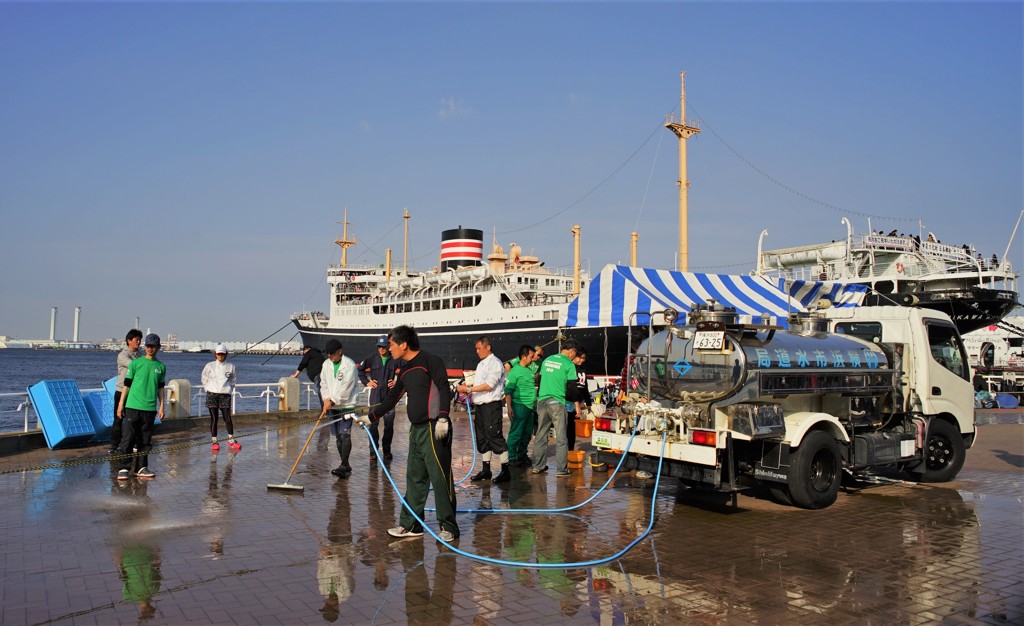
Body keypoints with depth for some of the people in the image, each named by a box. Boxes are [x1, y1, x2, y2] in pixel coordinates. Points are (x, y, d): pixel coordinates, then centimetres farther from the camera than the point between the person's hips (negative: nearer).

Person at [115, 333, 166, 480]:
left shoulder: (161, 366, 10)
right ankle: (124, 468, 2)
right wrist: (121, 404, -1)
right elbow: (127, 384, 2)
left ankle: (142, 468, 16)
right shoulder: (135, 363, 0)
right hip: (133, 406, -3)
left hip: (150, 408, 3)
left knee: (145, 440, 8)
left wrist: (161, 406, 11)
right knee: (128, 438, -4)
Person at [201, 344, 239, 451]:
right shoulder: (210, 366, 2)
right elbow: (204, 378, 14)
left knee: (228, 418, -2)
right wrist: (208, 388, 7)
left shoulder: (231, 366, 3)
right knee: (214, 419, 2)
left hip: (225, 395, 0)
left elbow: (233, 379, 18)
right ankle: (214, 441, 10)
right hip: (212, 394, 0)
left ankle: (231, 440, 12)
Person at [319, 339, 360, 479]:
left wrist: (332, 401, -18)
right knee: (338, 436, 10)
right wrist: (326, 399, -4)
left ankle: (343, 465, -18)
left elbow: (346, 387, -17)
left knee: (345, 434, -15)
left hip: (346, 405, -7)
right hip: (332, 405, 7)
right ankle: (346, 465, 19)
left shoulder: (349, 365, -12)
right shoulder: (326, 364, 10)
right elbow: (324, 384, 11)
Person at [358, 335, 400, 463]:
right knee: (373, 422, 0)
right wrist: (366, 382, 6)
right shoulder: (372, 358, 1)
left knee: (389, 423, 4)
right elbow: (360, 369, 13)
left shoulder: (395, 359, -4)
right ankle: (373, 451, 8)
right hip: (375, 395, 1)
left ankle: (387, 451, 14)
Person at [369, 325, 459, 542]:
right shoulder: (405, 370, 17)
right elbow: (391, 400, 25)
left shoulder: (430, 361, -8)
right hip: (416, 430, 9)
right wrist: (370, 416, 23)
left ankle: (449, 527, 5)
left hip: (434, 429, -9)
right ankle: (410, 525, 22)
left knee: (440, 477, -4)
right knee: (414, 478, 13)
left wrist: (442, 418, -22)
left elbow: (444, 389, -15)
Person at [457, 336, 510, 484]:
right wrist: (468, 388, 2)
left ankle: (505, 471, -2)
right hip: (479, 405, 9)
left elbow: (489, 385, -19)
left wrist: (469, 389, -19)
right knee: (482, 438, 13)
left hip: (491, 405, -9)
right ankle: (486, 470, 23)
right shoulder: (481, 364, 18)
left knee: (495, 436, -8)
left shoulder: (495, 363, -10)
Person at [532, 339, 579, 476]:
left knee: (541, 435, 12)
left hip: (541, 402, 6)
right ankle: (562, 469, 0)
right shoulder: (569, 364, -5)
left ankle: (538, 466, 16)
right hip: (557, 403, -6)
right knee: (561, 438, 0)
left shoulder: (547, 360, 14)